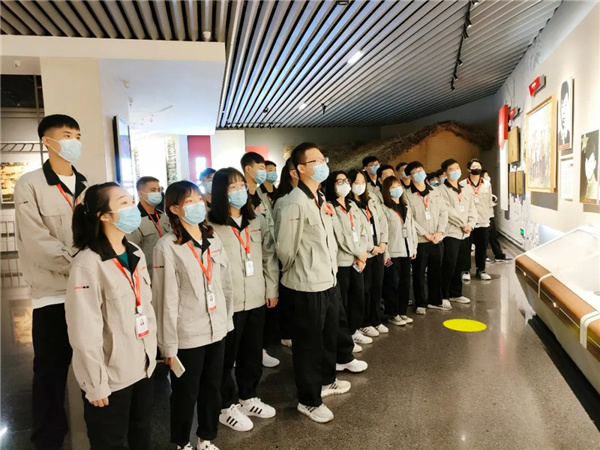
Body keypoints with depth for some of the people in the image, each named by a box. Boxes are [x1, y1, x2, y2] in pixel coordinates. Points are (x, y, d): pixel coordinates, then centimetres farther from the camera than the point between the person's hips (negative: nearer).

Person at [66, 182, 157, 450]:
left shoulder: (136, 255, 4)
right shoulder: (87, 264, -20)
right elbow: (85, 332, -19)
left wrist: (151, 353, 12)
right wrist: (96, 384, -14)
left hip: (142, 367, 7)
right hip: (111, 376, -7)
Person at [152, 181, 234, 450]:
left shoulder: (213, 239, 6)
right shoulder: (167, 246, -13)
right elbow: (166, 299, -13)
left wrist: (227, 319, 11)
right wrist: (168, 345, -11)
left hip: (217, 330, 5)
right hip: (187, 336, -5)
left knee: (212, 389, 18)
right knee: (186, 394, 13)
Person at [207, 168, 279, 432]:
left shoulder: (257, 221, 8)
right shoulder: (211, 226, -11)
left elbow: (269, 256, 10)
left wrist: (272, 289, 8)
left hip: (257, 300, 5)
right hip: (228, 303, -5)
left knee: (253, 353, 18)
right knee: (227, 357, 10)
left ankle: (248, 398, 37)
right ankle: (226, 407, 28)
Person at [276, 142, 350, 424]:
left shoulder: (321, 198, 9)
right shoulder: (295, 203, -20)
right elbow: (285, 248, -16)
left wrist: (332, 267, 16)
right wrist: (297, 274, 0)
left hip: (327, 280, 9)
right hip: (307, 285, -9)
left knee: (329, 335, 23)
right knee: (308, 341, 7)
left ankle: (326, 381, 45)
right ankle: (309, 400, 25)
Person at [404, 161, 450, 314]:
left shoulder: (435, 192, 11)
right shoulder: (407, 195, -4)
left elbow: (444, 212, 7)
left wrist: (440, 231, -7)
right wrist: (425, 234, -13)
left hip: (437, 239, 4)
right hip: (419, 240, -4)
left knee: (436, 271, 12)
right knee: (419, 273, 4)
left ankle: (435, 300, 27)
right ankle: (421, 303, 16)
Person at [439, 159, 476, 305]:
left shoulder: (465, 191, 17)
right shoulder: (442, 190, -6)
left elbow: (472, 209, 10)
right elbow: (448, 211, -15)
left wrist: (470, 224, -6)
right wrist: (463, 224, -12)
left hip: (465, 233, 7)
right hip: (451, 233, -6)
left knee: (460, 266, 13)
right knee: (449, 266, -5)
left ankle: (455, 293, 26)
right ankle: (444, 296, 7)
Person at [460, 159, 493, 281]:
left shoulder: (487, 185, 9)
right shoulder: (462, 185, -3)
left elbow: (490, 202, 14)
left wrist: (489, 215, 6)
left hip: (483, 222, 3)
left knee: (482, 247, 10)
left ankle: (481, 270, 24)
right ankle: (466, 270, 17)